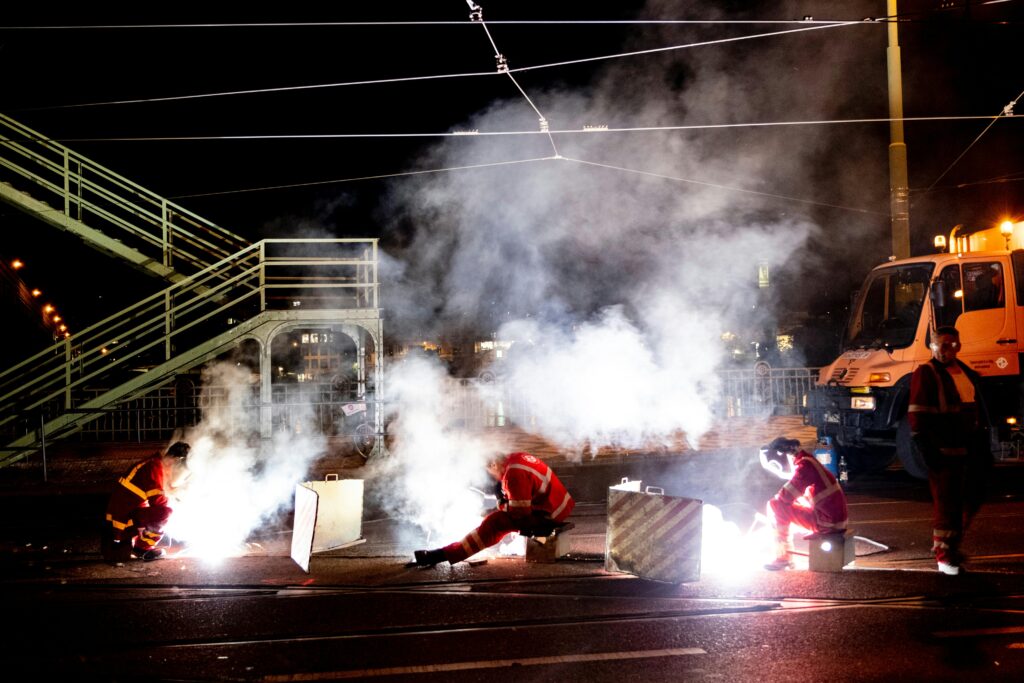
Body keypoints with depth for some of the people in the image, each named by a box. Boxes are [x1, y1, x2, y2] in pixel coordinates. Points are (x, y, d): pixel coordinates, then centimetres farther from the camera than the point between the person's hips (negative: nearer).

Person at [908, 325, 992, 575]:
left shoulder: (968, 374, 17)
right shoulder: (926, 374, -7)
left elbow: (978, 409, 23)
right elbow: (918, 414, -12)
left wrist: (984, 446, 19)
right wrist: (926, 450, -18)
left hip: (969, 449, 8)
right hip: (944, 449, -8)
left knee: (972, 498, 14)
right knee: (946, 503, -3)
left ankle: (949, 542, 30)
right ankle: (944, 554, 7)